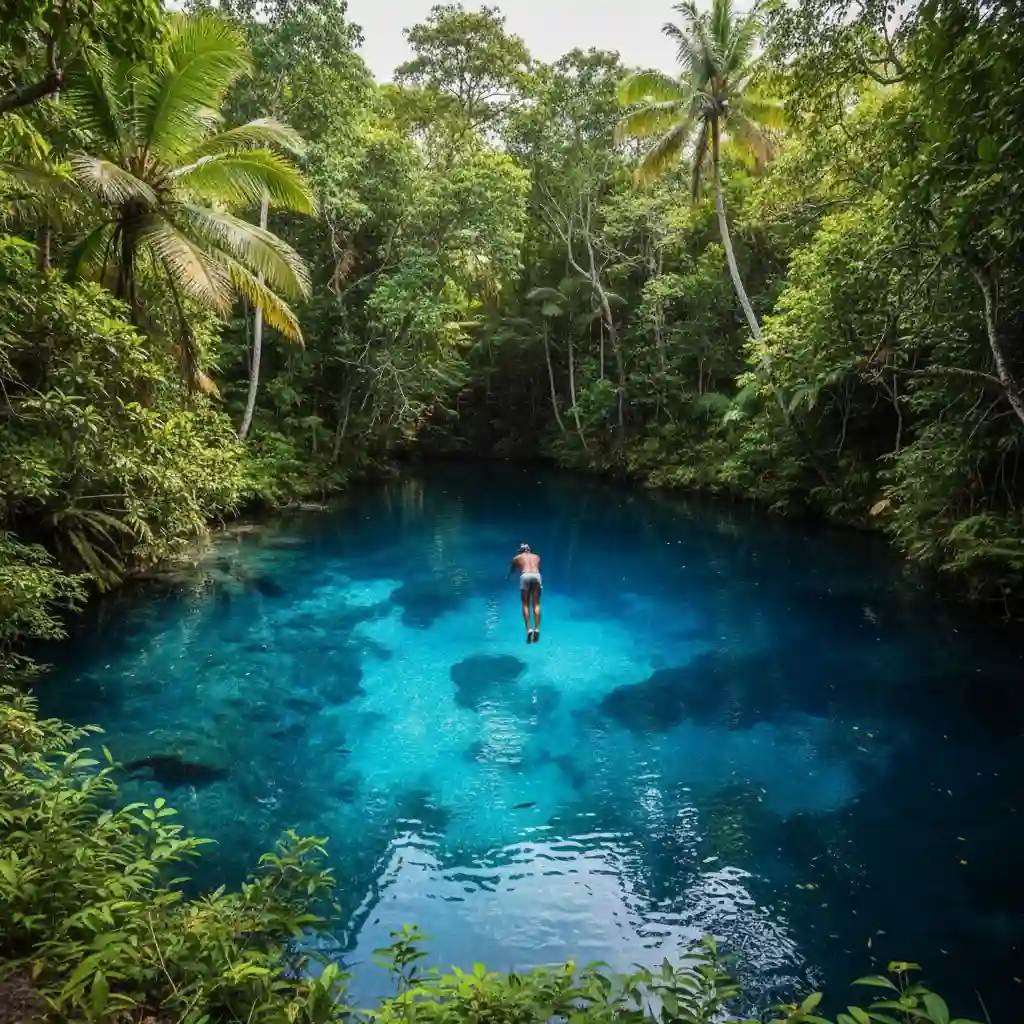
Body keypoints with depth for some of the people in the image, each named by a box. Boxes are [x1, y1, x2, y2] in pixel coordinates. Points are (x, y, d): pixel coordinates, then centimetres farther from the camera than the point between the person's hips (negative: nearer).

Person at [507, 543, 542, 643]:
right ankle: (537, 629, -11)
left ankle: (528, 629, -13)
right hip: (536, 575, 1)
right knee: (536, 604, 3)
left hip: (525, 576, -1)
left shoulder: (517, 558, 29)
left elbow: (511, 570, 47)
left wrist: (507, 577, 69)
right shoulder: (537, 557, 33)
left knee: (525, 604, 1)